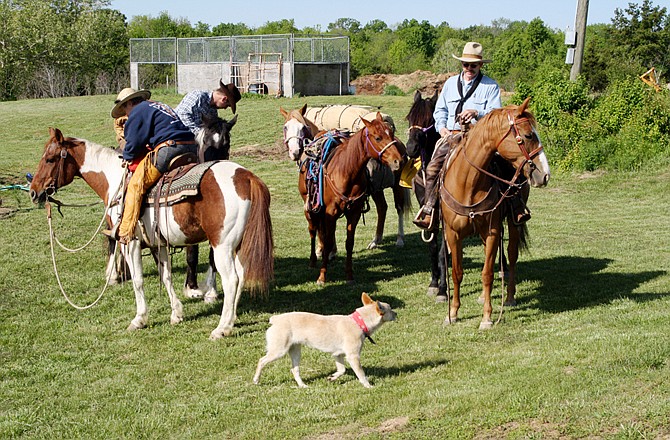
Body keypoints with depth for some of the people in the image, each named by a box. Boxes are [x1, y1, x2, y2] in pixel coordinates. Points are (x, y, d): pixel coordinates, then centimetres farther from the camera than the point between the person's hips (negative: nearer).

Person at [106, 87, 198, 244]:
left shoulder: (138, 111, 5)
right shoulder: (160, 106, 33)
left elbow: (134, 142, 1)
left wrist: (128, 157, 21)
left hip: (168, 148, -9)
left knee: (136, 185, -6)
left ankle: (125, 232, -10)